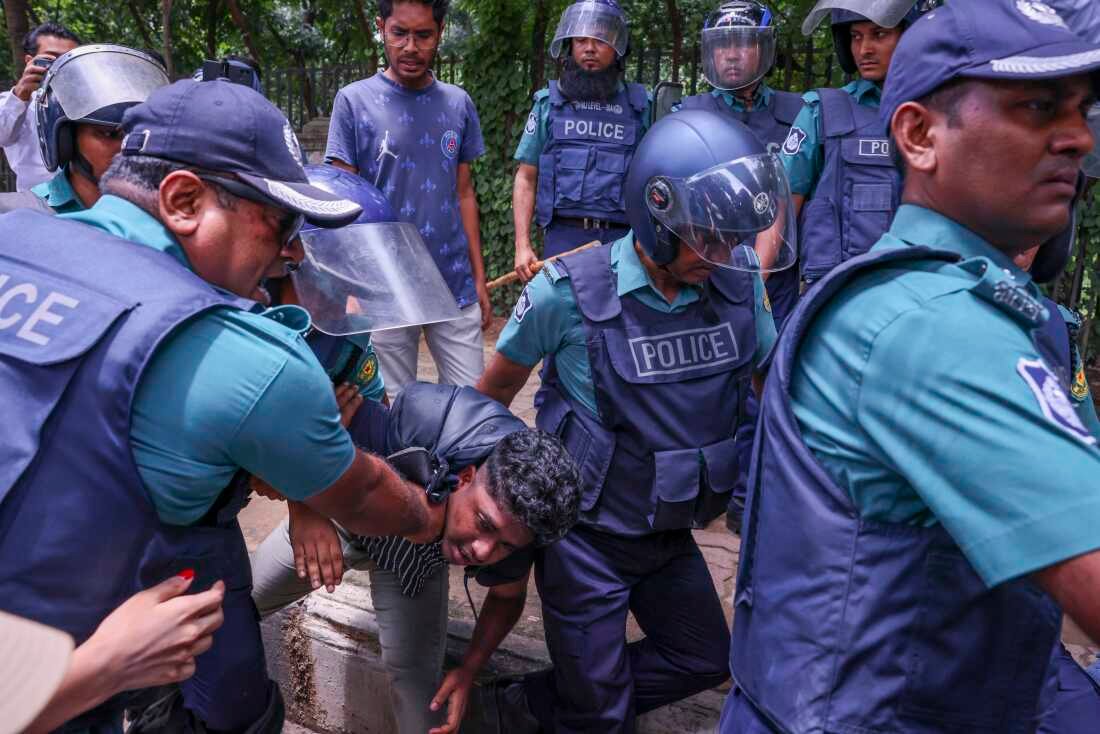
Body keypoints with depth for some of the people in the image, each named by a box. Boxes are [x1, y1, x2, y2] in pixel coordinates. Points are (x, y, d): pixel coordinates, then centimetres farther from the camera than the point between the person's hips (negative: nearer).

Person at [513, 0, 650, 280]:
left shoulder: (641, 106, 8)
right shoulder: (549, 103, 8)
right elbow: (526, 177, 8)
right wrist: (522, 245, -1)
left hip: (624, 240, 1)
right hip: (563, 237, 0)